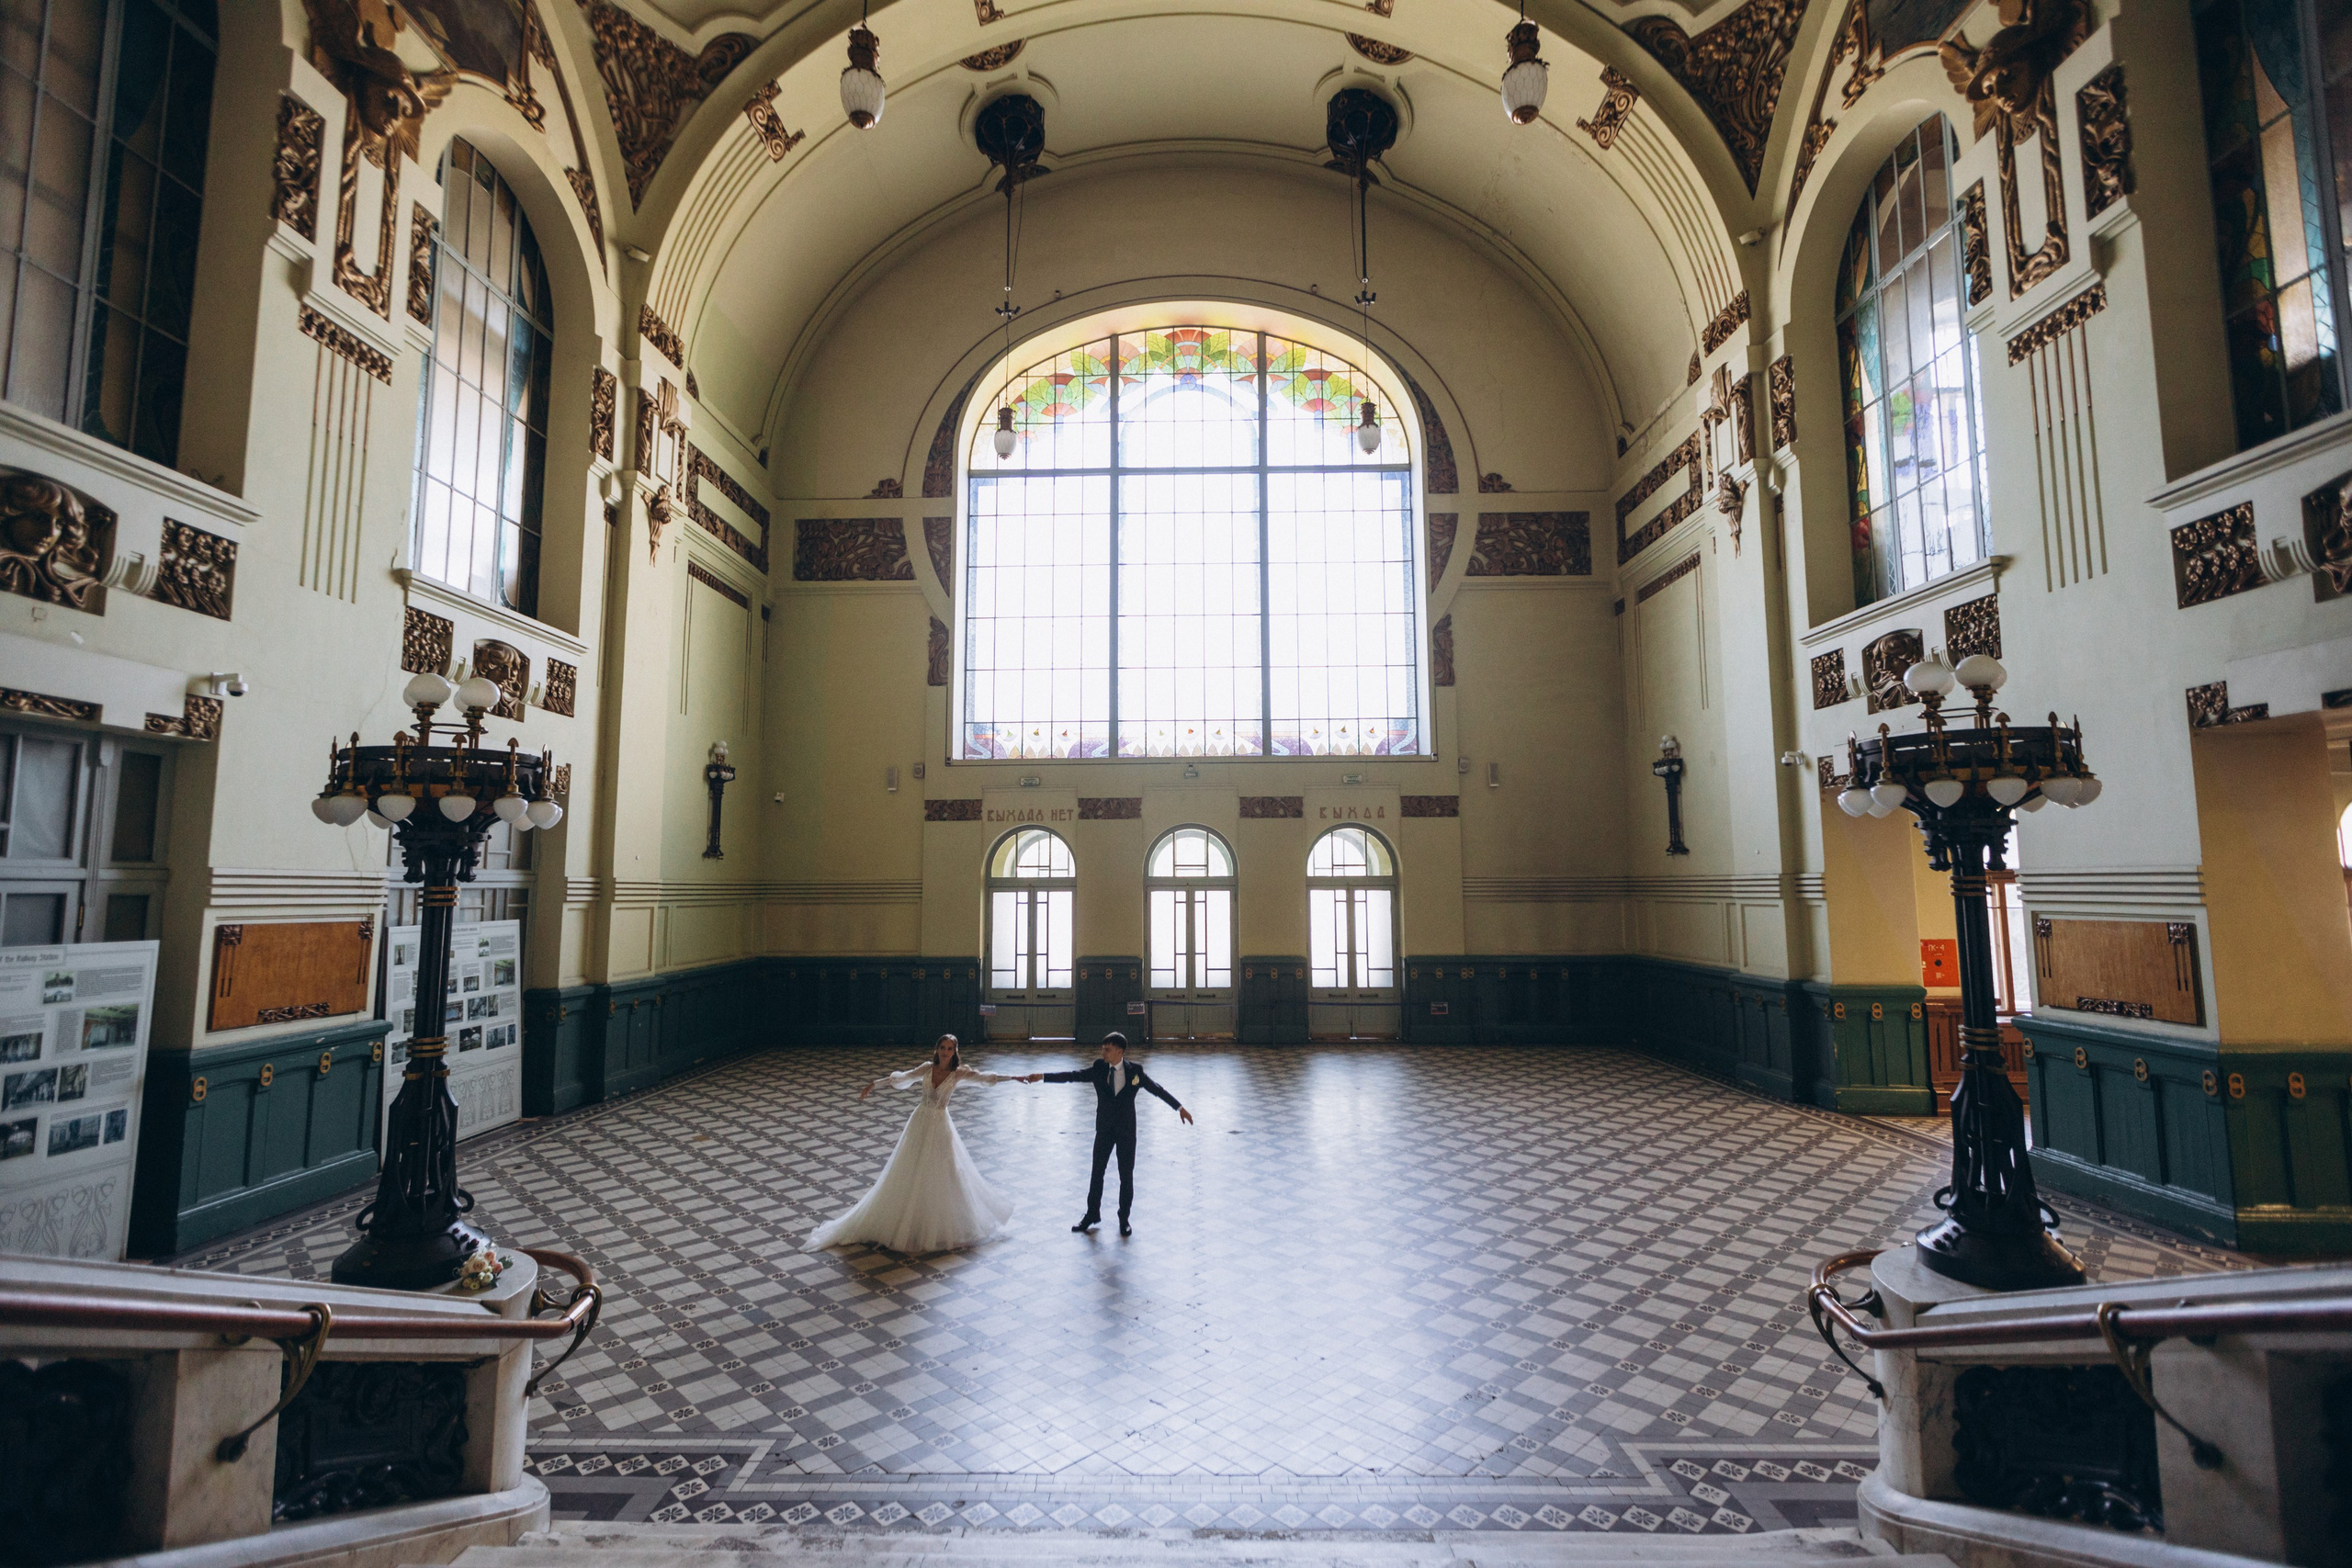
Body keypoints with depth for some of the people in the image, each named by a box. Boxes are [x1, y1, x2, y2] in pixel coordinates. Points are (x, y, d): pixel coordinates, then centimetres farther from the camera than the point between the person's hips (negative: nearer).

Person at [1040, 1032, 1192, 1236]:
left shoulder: (1135, 1071, -10)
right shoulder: (1098, 1069, -7)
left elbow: (1157, 1089, -5)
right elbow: (1071, 1076, -10)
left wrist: (1180, 1108, -9)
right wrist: (1042, 1077, -18)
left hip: (1126, 1130, -2)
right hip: (1104, 1129, 2)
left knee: (1126, 1175, 6)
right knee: (1097, 1172, 9)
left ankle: (1124, 1219, 21)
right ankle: (1092, 1215, 25)